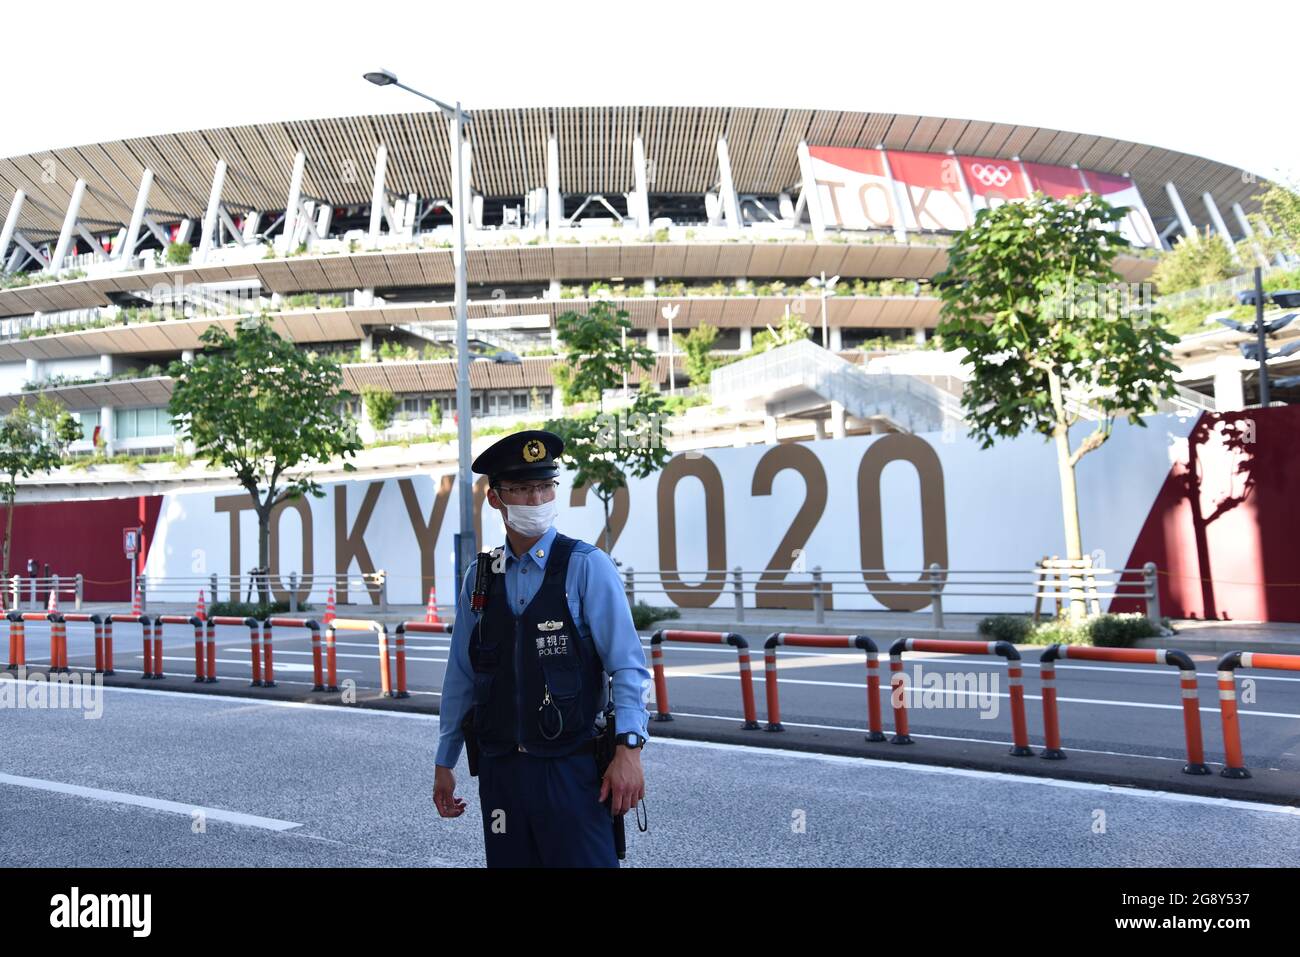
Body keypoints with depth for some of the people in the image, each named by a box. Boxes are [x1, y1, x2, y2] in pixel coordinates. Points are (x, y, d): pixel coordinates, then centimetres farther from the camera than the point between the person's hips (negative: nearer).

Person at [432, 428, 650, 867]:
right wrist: (444, 762, 15)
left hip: (571, 768, -4)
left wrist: (629, 748, -20)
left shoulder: (587, 566, -7)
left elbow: (629, 665, -11)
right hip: (499, 770, 4)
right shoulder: (478, 578, 7)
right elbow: (461, 677, 12)